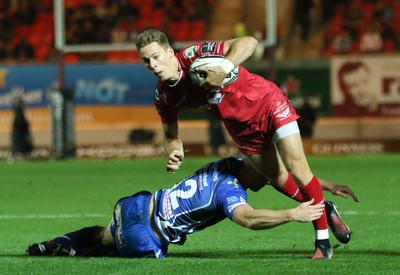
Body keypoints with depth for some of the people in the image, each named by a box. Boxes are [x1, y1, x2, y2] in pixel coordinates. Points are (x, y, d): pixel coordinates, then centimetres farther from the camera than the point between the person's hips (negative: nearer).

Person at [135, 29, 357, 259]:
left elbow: (248, 42, -38)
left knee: (297, 169, -12)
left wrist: (223, 69, -51)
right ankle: (323, 209, 36)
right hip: (242, 128, 6)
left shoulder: (194, 56, -28)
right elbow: (171, 136, 5)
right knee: (278, 178, 10)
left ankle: (323, 243, -1)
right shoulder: (164, 96, -10)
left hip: (268, 105, -6)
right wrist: (174, 154, -17)